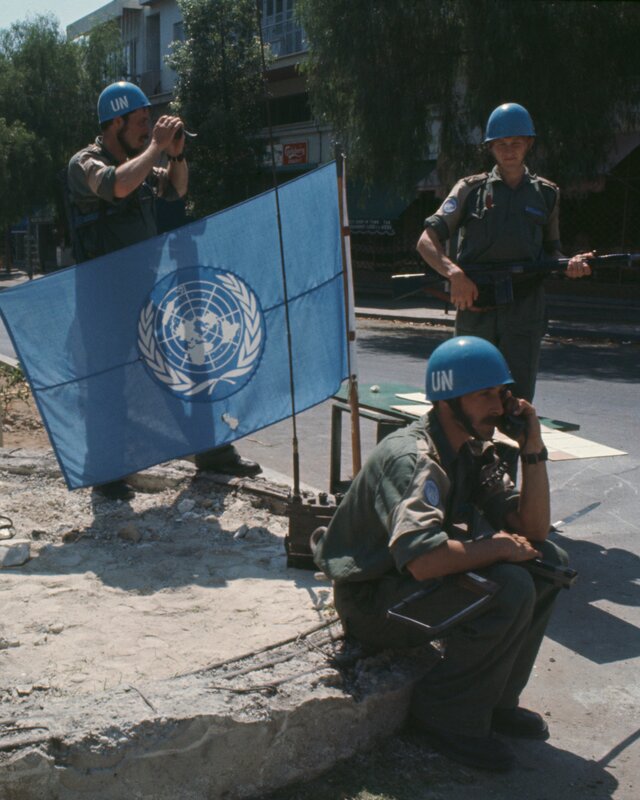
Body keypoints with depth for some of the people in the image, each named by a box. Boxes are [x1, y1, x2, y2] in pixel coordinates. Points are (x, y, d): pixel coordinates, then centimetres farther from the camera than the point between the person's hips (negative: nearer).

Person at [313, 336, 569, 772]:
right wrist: (495, 547, -24)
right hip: (376, 601, -9)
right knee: (509, 588, -27)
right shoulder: (412, 458, -25)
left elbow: (533, 531, -1)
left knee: (550, 561, 2)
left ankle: (497, 700, 10)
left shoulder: (476, 451, 3)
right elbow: (424, 560, -40)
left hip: (419, 580, 9)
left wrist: (533, 447, -9)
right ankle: (449, 715, -7)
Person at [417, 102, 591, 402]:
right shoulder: (471, 189, 6)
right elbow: (427, 241, -2)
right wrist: (455, 273, -20)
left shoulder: (546, 194, 12)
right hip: (474, 308, 0)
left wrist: (570, 264, -5)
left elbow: (550, 251, 19)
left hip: (525, 312, 1)